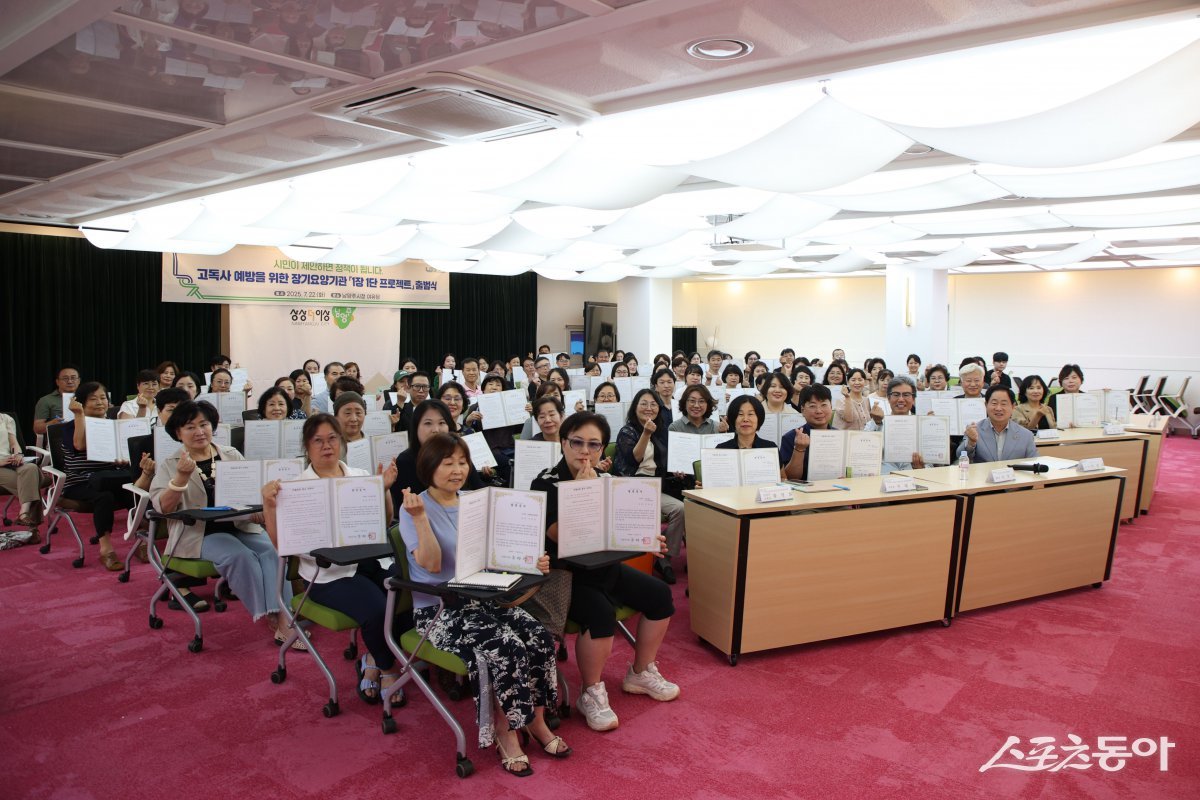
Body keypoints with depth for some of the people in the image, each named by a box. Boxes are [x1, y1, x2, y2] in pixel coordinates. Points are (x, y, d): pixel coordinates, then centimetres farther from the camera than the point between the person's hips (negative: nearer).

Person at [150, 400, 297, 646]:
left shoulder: (232, 455, 15)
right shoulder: (169, 465, 7)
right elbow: (162, 507, -6)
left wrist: (258, 509, -7)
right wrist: (182, 476, -22)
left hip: (241, 526, 3)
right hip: (201, 534, -3)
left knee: (272, 551, -28)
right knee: (241, 556, -33)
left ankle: (283, 618, -34)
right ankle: (269, 618, -28)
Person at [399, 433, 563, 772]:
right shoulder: (414, 509, -6)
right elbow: (431, 564, -16)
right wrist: (420, 518, -26)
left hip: (482, 598, 6)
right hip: (438, 610, -6)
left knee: (540, 636, -18)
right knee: (505, 646, -28)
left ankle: (536, 721, 0)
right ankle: (505, 732, -8)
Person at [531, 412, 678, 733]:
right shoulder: (546, 483, -13)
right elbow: (559, 536, -25)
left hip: (604, 566, 8)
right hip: (565, 575, -7)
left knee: (659, 594, -1)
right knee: (601, 613, -31)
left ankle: (641, 673, 18)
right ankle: (592, 694, -9)